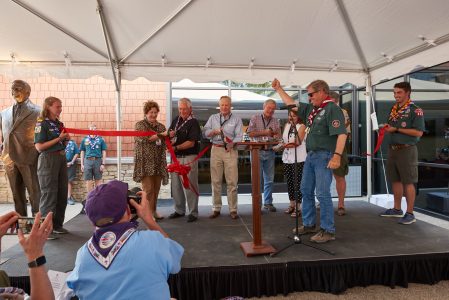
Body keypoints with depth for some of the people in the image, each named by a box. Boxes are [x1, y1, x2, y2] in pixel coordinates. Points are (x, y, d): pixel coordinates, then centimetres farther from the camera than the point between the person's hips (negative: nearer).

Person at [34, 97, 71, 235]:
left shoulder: (59, 124, 13)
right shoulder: (41, 123, -8)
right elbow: (39, 146, -15)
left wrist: (66, 139, 1)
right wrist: (58, 138, -16)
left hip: (62, 158, 8)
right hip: (48, 159, -7)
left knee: (62, 193, 10)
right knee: (49, 194, -4)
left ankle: (57, 224, 21)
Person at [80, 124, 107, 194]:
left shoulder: (100, 139, 5)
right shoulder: (85, 140, 10)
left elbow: (104, 152, 4)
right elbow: (82, 152, 13)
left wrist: (103, 164, -3)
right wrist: (82, 164, 7)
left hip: (98, 161, -1)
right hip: (87, 161, 1)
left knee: (98, 181, 4)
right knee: (88, 182, 4)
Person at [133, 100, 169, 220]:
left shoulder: (161, 126, 15)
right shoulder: (140, 125, 1)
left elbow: (165, 144, 23)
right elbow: (143, 138, -16)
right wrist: (161, 135, -20)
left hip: (158, 162, 5)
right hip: (145, 162, -5)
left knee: (156, 188, 8)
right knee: (148, 189, -8)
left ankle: (154, 211, 20)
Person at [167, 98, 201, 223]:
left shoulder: (193, 122, -9)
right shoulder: (176, 120, 12)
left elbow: (191, 143, -15)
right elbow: (170, 134, 20)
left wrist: (176, 148, -17)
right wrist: (170, 134, -3)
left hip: (189, 157, -7)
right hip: (176, 157, 7)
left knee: (190, 185, -2)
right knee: (176, 184, 12)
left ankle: (193, 212, 9)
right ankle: (179, 210, 26)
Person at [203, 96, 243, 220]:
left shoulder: (237, 119, 9)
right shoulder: (213, 118, 16)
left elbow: (239, 136, -2)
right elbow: (204, 132, 9)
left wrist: (232, 143, -21)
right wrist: (214, 131, -10)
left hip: (230, 150, -2)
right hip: (216, 149, 2)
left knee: (232, 181, -4)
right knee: (215, 181, 4)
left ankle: (233, 209, 4)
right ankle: (216, 209, 13)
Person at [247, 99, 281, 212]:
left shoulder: (276, 122, 12)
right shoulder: (255, 118, 2)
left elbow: (278, 136, 9)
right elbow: (250, 133, -6)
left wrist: (276, 137, -14)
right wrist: (265, 132, -10)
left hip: (270, 152, 4)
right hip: (257, 151, -3)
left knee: (269, 179, 8)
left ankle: (268, 203, 19)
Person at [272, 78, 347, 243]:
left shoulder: (332, 109, -12)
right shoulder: (311, 109, 14)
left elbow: (341, 134, -21)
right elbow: (291, 104, 24)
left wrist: (337, 155, -30)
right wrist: (278, 89, 25)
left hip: (324, 156, -9)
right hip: (311, 155, 9)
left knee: (322, 193, -7)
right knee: (306, 190, 14)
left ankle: (328, 230, 5)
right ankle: (309, 224, 27)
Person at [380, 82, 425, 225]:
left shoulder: (415, 110, -9)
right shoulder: (394, 109, 12)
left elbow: (418, 132, -16)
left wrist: (396, 129, -17)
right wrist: (387, 128, 0)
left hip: (407, 150, -7)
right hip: (392, 149, 7)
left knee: (408, 182, -2)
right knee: (395, 180, 14)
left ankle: (410, 213, 8)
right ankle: (397, 209, 26)